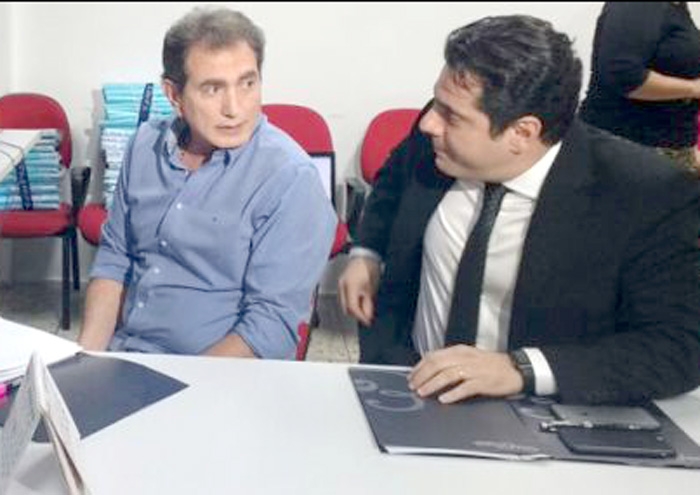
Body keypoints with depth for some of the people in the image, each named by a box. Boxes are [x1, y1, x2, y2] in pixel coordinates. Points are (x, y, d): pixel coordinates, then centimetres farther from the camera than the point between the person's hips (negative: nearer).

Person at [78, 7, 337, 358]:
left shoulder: (290, 179, -14)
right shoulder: (146, 145, 5)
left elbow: (272, 324, -17)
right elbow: (113, 258, 12)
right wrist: (88, 359, 0)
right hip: (122, 354, 5)